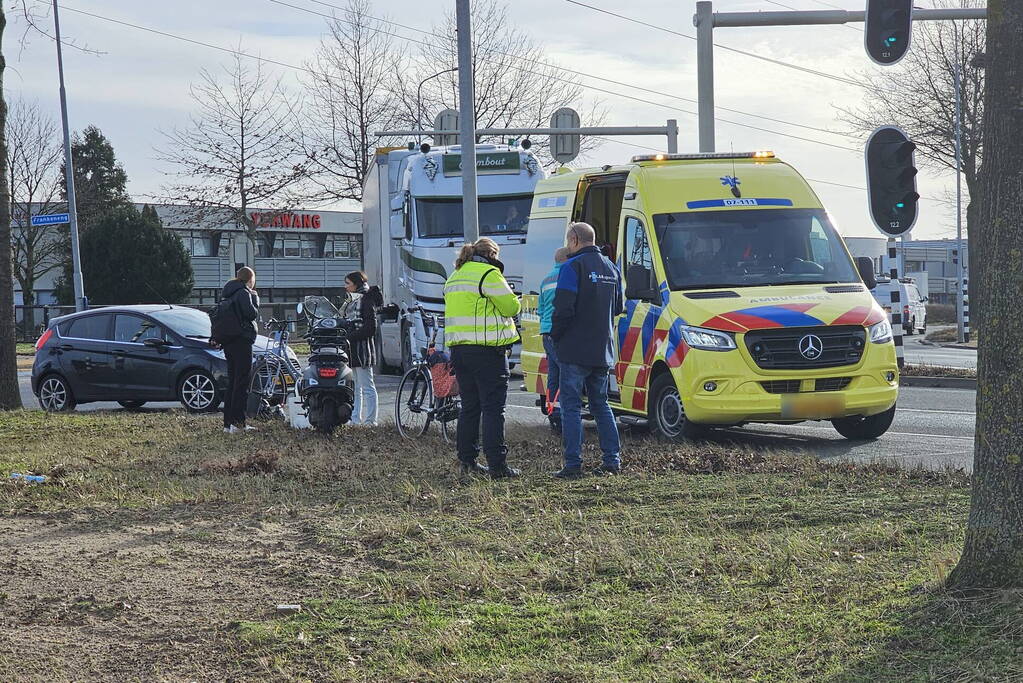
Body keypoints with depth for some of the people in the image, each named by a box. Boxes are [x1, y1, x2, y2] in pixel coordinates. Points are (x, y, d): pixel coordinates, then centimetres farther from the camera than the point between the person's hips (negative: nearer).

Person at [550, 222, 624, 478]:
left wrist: (556, 335, -2)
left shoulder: (573, 267, -12)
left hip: (575, 350, -7)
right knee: (601, 404, 15)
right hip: (603, 351, 7)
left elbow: (564, 308, -16)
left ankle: (573, 464, -6)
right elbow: (618, 308, 20)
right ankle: (612, 460, 12)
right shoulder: (611, 268, 13)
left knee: (571, 406, -3)